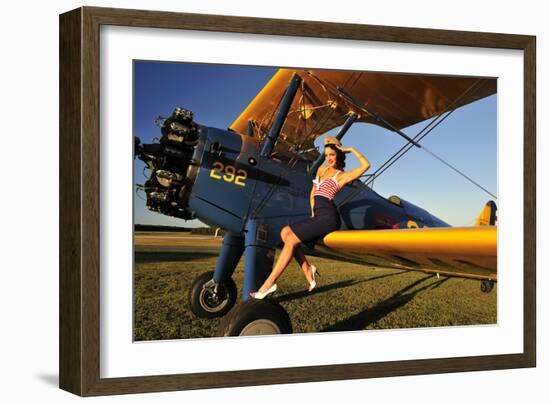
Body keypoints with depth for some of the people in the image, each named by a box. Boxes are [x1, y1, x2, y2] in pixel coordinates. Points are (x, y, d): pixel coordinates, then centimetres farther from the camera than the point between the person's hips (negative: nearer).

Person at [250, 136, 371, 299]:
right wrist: (313, 211, 14)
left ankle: (269, 283, -16)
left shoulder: (342, 176, -1)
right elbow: (313, 193, 28)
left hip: (328, 217, -8)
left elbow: (366, 165, -14)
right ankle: (307, 269, -5)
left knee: (291, 239, -15)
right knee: (285, 232, -2)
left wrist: (351, 150, -4)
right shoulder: (321, 169, 21)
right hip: (318, 216, 8)